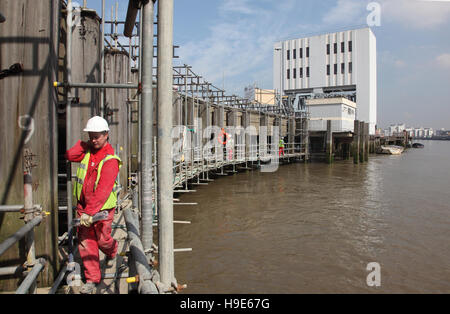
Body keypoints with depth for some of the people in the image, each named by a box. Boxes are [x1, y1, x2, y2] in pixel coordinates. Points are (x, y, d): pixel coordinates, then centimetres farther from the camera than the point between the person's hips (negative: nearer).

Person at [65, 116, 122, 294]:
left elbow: (103, 190, -26)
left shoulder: (110, 159, -19)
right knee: (85, 243, 4)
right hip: (83, 205, 5)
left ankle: (111, 252, 43)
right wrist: (84, 144, -6)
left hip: (103, 207, -5)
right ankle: (92, 279, 15)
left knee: (103, 240, 5)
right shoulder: (87, 151, 5)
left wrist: (90, 212, -31)